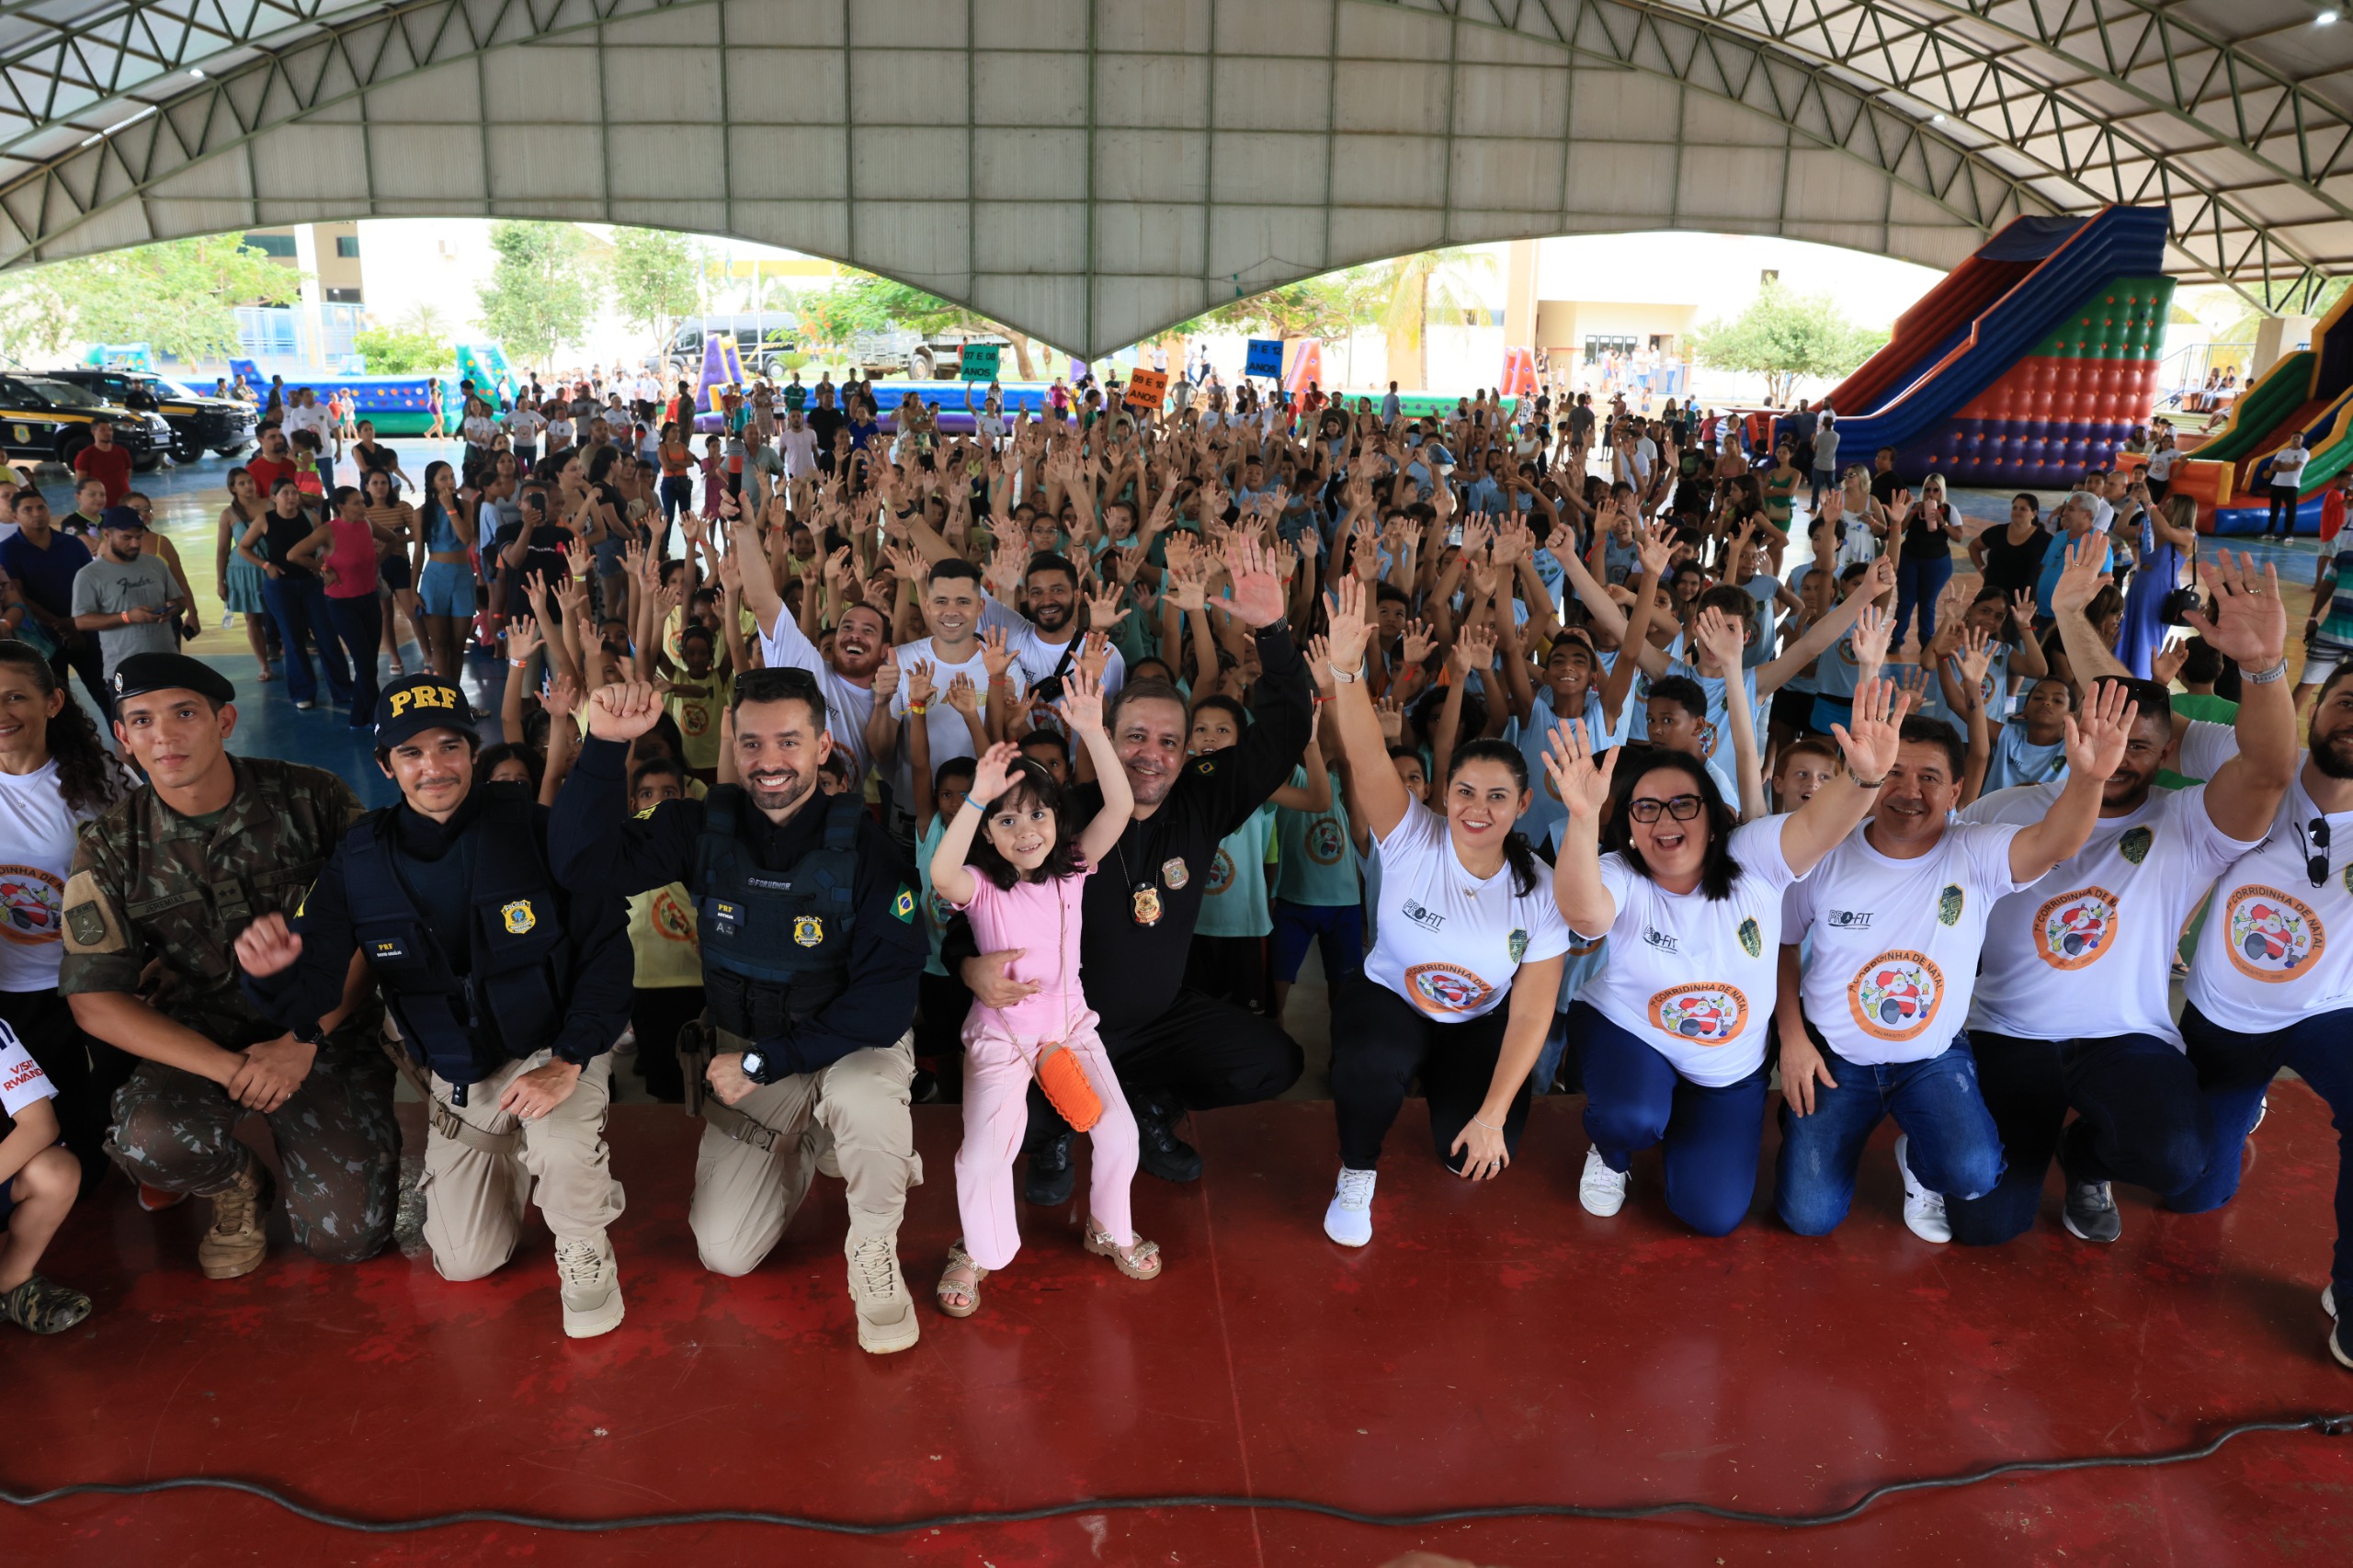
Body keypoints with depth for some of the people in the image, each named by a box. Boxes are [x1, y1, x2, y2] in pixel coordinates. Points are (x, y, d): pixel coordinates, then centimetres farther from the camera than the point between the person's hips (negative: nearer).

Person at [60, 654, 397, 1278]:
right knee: (154, 1143, -33)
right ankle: (237, 1185, 5)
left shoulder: (313, 799, -7)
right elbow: (93, 1000, -6)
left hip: (325, 1029, -1)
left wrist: (305, 1041, -15)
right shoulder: (110, 847, -3)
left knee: (345, 1233, -13)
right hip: (199, 1039, 1)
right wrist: (230, 1070, -18)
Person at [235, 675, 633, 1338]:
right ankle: (514, 1158, 39)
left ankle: (584, 1248, -1)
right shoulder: (358, 859, -8)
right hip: (455, 1079, 4)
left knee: (560, 1145, -36)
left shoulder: (534, 829, -18)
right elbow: (312, 994, -11)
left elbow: (605, 948, -17)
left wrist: (569, 1063, -26)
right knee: (465, 1262, 7)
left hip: (553, 1050, -3)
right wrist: (273, 974, -36)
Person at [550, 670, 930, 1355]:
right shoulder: (705, 828, -10)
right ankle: (800, 1152, 33)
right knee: (724, 1253, 3)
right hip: (748, 1051, 4)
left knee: (863, 1095, -39)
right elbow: (583, 863, -20)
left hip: (853, 1043, -3)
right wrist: (605, 746, -32)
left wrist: (763, 1062, -23)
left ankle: (873, 1248, -10)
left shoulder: (865, 849, -21)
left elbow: (885, 1001, -24)